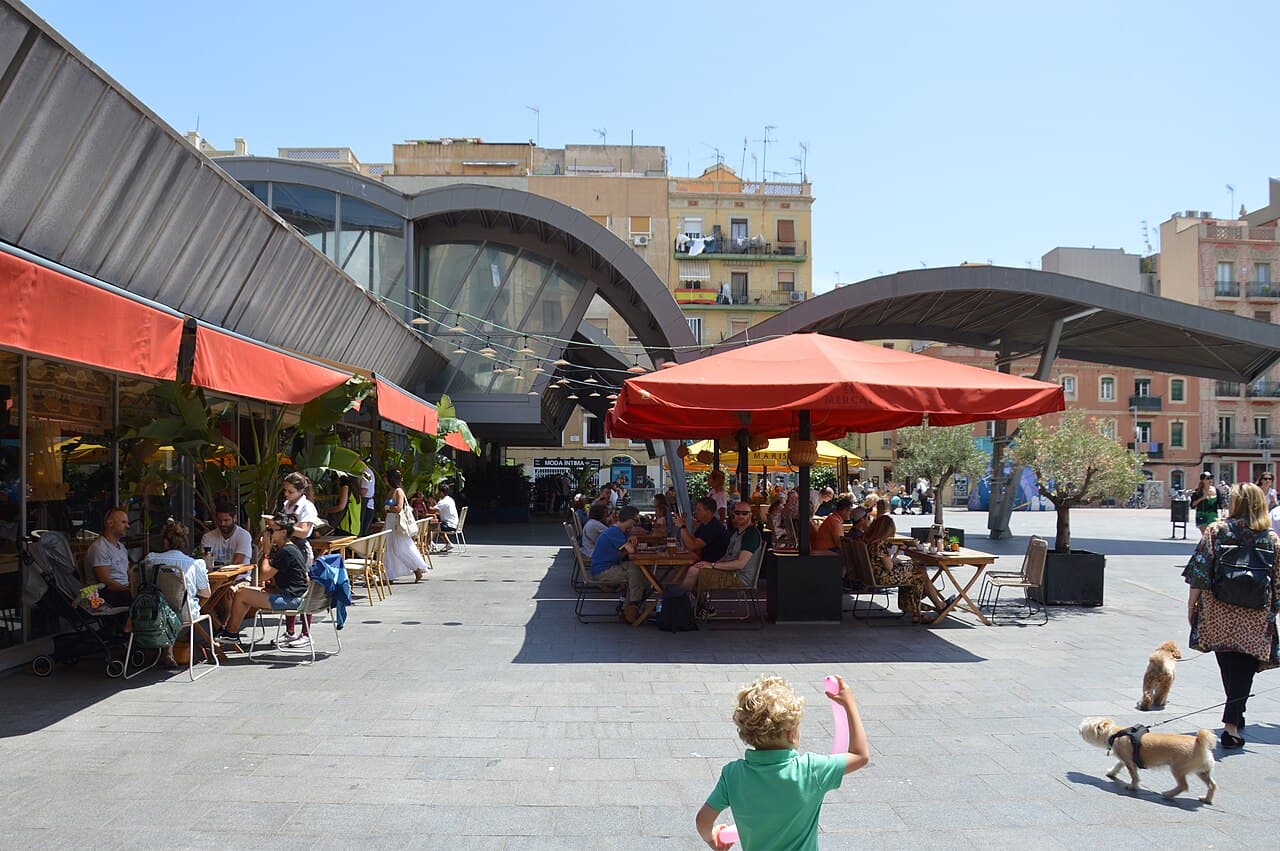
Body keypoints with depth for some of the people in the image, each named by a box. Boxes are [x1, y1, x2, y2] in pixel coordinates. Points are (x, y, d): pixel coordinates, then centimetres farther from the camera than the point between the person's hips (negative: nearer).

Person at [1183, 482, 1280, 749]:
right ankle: (1232, 726, -1)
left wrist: (1192, 604, 1)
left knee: (1228, 665, 16)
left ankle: (1235, 717, 30)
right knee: (1243, 670, 5)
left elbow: (1200, 571, -8)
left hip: (1219, 615, 0)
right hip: (1255, 619, 1)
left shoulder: (1217, 530, -5)